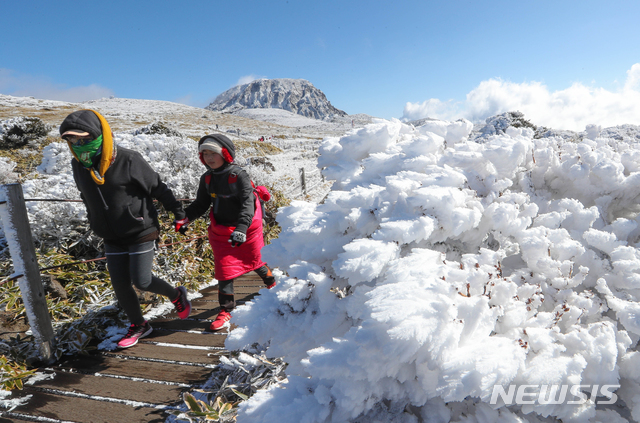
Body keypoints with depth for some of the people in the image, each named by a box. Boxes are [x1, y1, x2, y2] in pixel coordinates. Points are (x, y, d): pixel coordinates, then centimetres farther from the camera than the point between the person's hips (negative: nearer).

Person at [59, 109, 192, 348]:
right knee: (120, 285, 6)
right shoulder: (78, 166, 1)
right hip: (112, 239, 6)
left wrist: (179, 213, -3)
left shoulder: (128, 160, -17)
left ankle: (177, 295, 22)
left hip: (141, 232, -6)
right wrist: (97, 225, 24)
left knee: (141, 281, -7)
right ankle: (138, 326, 27)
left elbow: (158, 188, -9)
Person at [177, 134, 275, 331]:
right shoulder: (207, 179, 0)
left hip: (247, 229, -4)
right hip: (220, 231, 4)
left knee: (255, 261, 17)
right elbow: (201, 204, 8)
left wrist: (241, 228, -37)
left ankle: (270, 282, 50)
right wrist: (185, 218, -8)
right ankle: (226, 309, 15)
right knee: (224, 269, 0)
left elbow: (248, 204, -25)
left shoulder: (239, 175, -19)